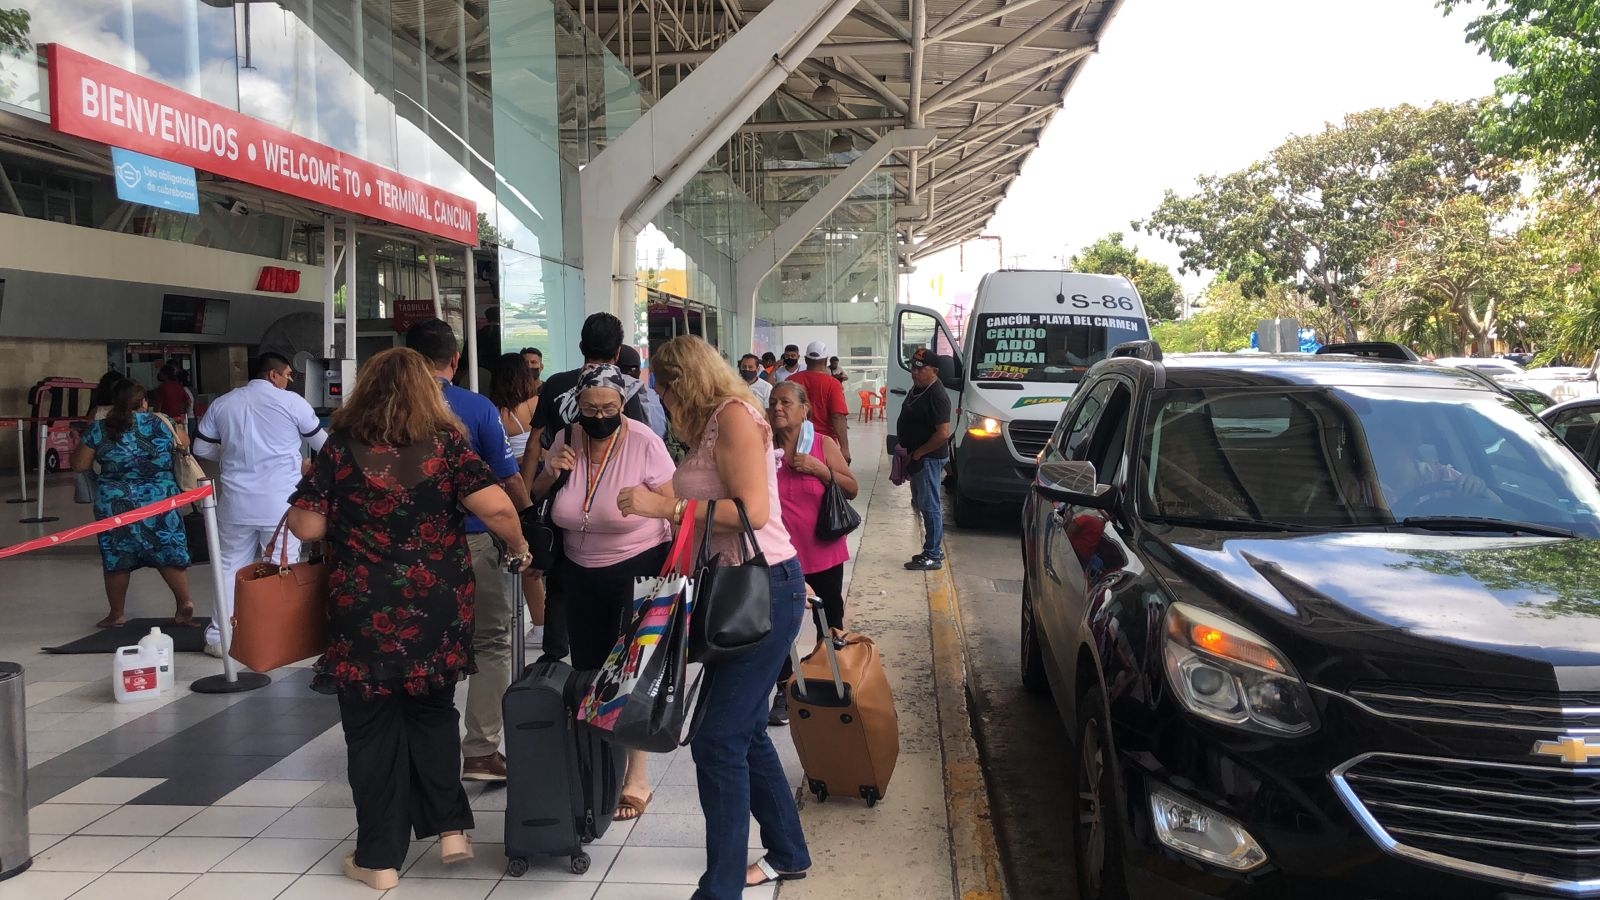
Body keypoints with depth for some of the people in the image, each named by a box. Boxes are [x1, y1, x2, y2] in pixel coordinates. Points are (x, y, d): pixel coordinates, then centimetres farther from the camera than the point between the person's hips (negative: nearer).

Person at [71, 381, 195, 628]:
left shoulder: (99, 430, -2)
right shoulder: (160, 423, -1)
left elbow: (79, 465, 4)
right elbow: (183, 444, 14)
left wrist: (85, 440, 20)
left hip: (115, 504, 0)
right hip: (159, 499, 0)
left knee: (116, 556, 10)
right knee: (169, 551, 7)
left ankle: (116, 614, 20)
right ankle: (185, 603, 1)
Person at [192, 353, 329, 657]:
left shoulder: (222, 403, 8)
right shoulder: (292, 402, -2)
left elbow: (201, 449, 13)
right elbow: (322, 443, 10)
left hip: (236, 503, 3)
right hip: (280, 504, -3)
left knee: (230, 568, 12)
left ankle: (220, 637, 15)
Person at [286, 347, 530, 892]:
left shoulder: (341, 449, -4)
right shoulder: (447, 444, -3)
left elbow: (307, 527, -3)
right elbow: (496, 507, -12)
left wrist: (311, 486, 16)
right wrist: (519, 548, 6)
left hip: (366, 614, -1)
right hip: (439, 608, 2)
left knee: (373, 730, 10)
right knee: (433, 714, 21)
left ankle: (379, 858, 18)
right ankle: (450, 828, 18)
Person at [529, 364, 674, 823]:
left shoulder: (643, 443, -16)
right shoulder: (565, 441, -2)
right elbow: (534, 501, 13)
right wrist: (551, 473, -9)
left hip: (639, 568, -5)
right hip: (581, 573, 5)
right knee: (587, 670, 9)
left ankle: (637, 779, 9)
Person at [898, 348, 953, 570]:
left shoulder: (937, 396, -21)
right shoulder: (916, 389, 10)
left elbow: (943, 434, -27)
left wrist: (917, 453, -19)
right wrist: (905, 446, 12)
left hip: (929, 458, -10)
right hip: (918, 457, 10)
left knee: (929, 506, -5)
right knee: (921, 504, 17)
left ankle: (933, 556, 1)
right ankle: (932, 550, 27)